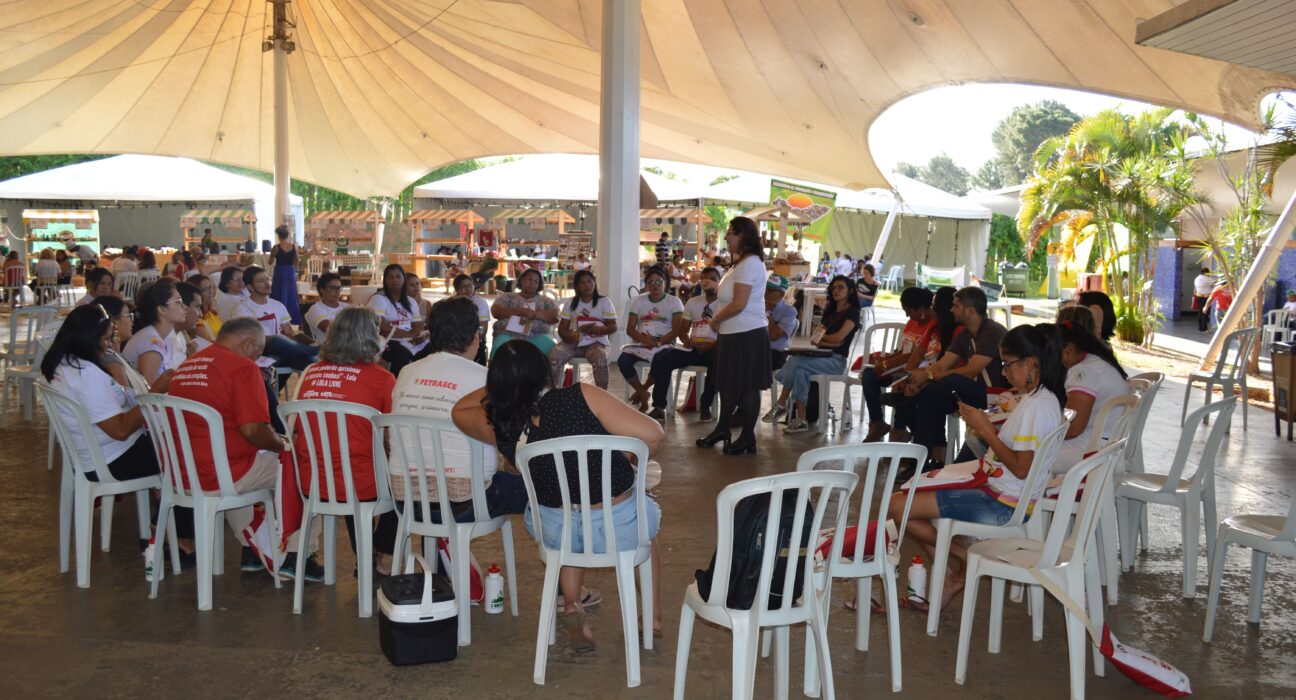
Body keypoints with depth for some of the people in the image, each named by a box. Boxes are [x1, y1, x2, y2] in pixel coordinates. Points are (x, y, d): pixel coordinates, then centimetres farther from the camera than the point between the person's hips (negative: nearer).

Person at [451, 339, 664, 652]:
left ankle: (572, 606, 26)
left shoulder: (500, 427, -12)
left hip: (556, 532, 2)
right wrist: (632, 462, -3)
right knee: (648, 513, 36)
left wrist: (501, 382, 8)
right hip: (620, 529, -2)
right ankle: (653, 617, 39)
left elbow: (459, 410, 11)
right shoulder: (582, 397, -23)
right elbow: (652, 435, -22)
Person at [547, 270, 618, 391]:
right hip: (573, 343, 2)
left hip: (595, 342, -2)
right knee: (554, 354, -28)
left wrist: (597, 329, -21)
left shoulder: (604, 302, 5)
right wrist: (567, 336, -16)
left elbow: (613, 327, 0)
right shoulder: (570, 302, 13)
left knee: (600, 357, -38)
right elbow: (562, 328, 9)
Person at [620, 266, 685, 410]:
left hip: (664, 344, -3)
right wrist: (643, 338, -15)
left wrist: (658, 342, -20)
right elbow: (630, 329, 7)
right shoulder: (638, 301, 15)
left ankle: (642, 390, -6)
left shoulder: (674, 301, 5)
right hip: (641, 343, 3)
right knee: (622, 361, -27)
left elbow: (677, 330, -5)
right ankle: (643, 395, -7)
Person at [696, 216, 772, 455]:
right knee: (728, 384, 17)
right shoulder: (742, 263, 15)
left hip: (746, 335, -10)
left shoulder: (749, 264, -17)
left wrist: (716, 319, -8)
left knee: (746, 387, 0)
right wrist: (719, 319, 4)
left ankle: (748, 438, 9)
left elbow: (738, 304, -22)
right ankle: (723, 429, 28)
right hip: (734, 333, 10)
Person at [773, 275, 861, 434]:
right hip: (821, 356, 6)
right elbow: (813, 339, 11)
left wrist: (821, 337, 3)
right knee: (795, 361, -27)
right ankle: (801, 420, -31)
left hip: (836, 360, -6)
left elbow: (839, 337, -13)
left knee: (798, 364, -30)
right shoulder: (830, 311, 21)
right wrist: (829, 342, -9)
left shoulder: (852, 312, 0)